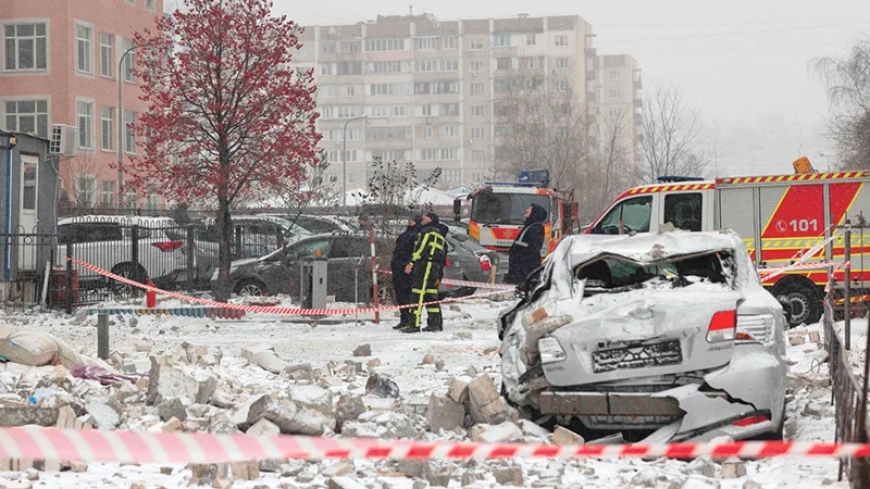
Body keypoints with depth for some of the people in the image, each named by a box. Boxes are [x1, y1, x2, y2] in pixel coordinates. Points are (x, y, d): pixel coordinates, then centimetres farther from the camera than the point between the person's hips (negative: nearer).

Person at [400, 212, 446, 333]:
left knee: (418, 296, -11)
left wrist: (411, 263, -17)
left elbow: (421, 248, -15)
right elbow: (442, 256, 23)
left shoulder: (427, 231, -3)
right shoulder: (440, 235, 24)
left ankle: (415, 325, -16)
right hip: (436, 268, 9)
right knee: (431, 296, 14)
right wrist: (439, 276, 25)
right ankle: (436, 323, 14)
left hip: (424, 265, -9)